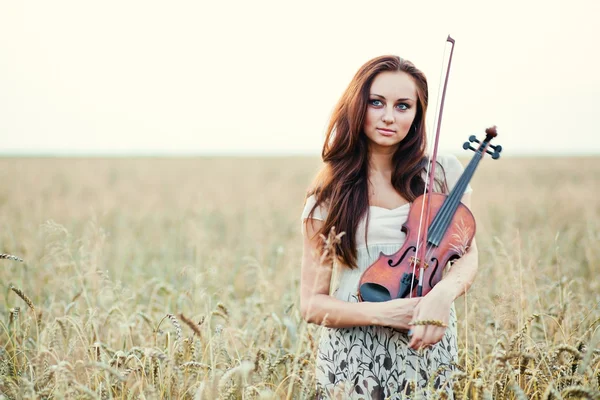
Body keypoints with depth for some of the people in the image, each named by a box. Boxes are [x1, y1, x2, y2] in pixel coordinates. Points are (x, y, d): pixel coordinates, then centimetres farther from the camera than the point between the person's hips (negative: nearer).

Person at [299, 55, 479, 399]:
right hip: (354, 359, -2)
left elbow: (467, 254, -1)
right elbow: (313, 303, -4)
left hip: (429, 350, 2)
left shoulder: (443, 174, 1)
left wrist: (445, 291, -25)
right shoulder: (329, 195, -4)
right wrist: (382, 313, -21)